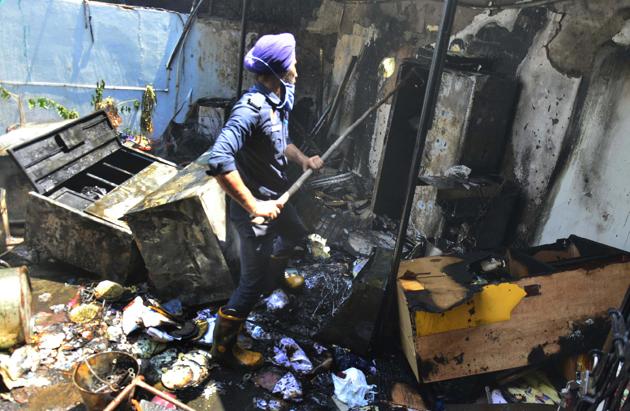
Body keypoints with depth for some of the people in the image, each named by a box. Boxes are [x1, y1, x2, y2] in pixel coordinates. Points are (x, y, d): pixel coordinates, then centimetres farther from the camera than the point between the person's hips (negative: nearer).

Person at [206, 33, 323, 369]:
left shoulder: (280, 100, 0)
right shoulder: (251, 108, -30)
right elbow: (218, 161, -41)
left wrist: (303, 159, 1)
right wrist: (254, 206, -37)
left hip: (275, 196, 10)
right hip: (254, 208, -9)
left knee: (295, 233, 34)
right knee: (254, 282, 2)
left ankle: (276, 275, 65)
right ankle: (223, 346, 24)